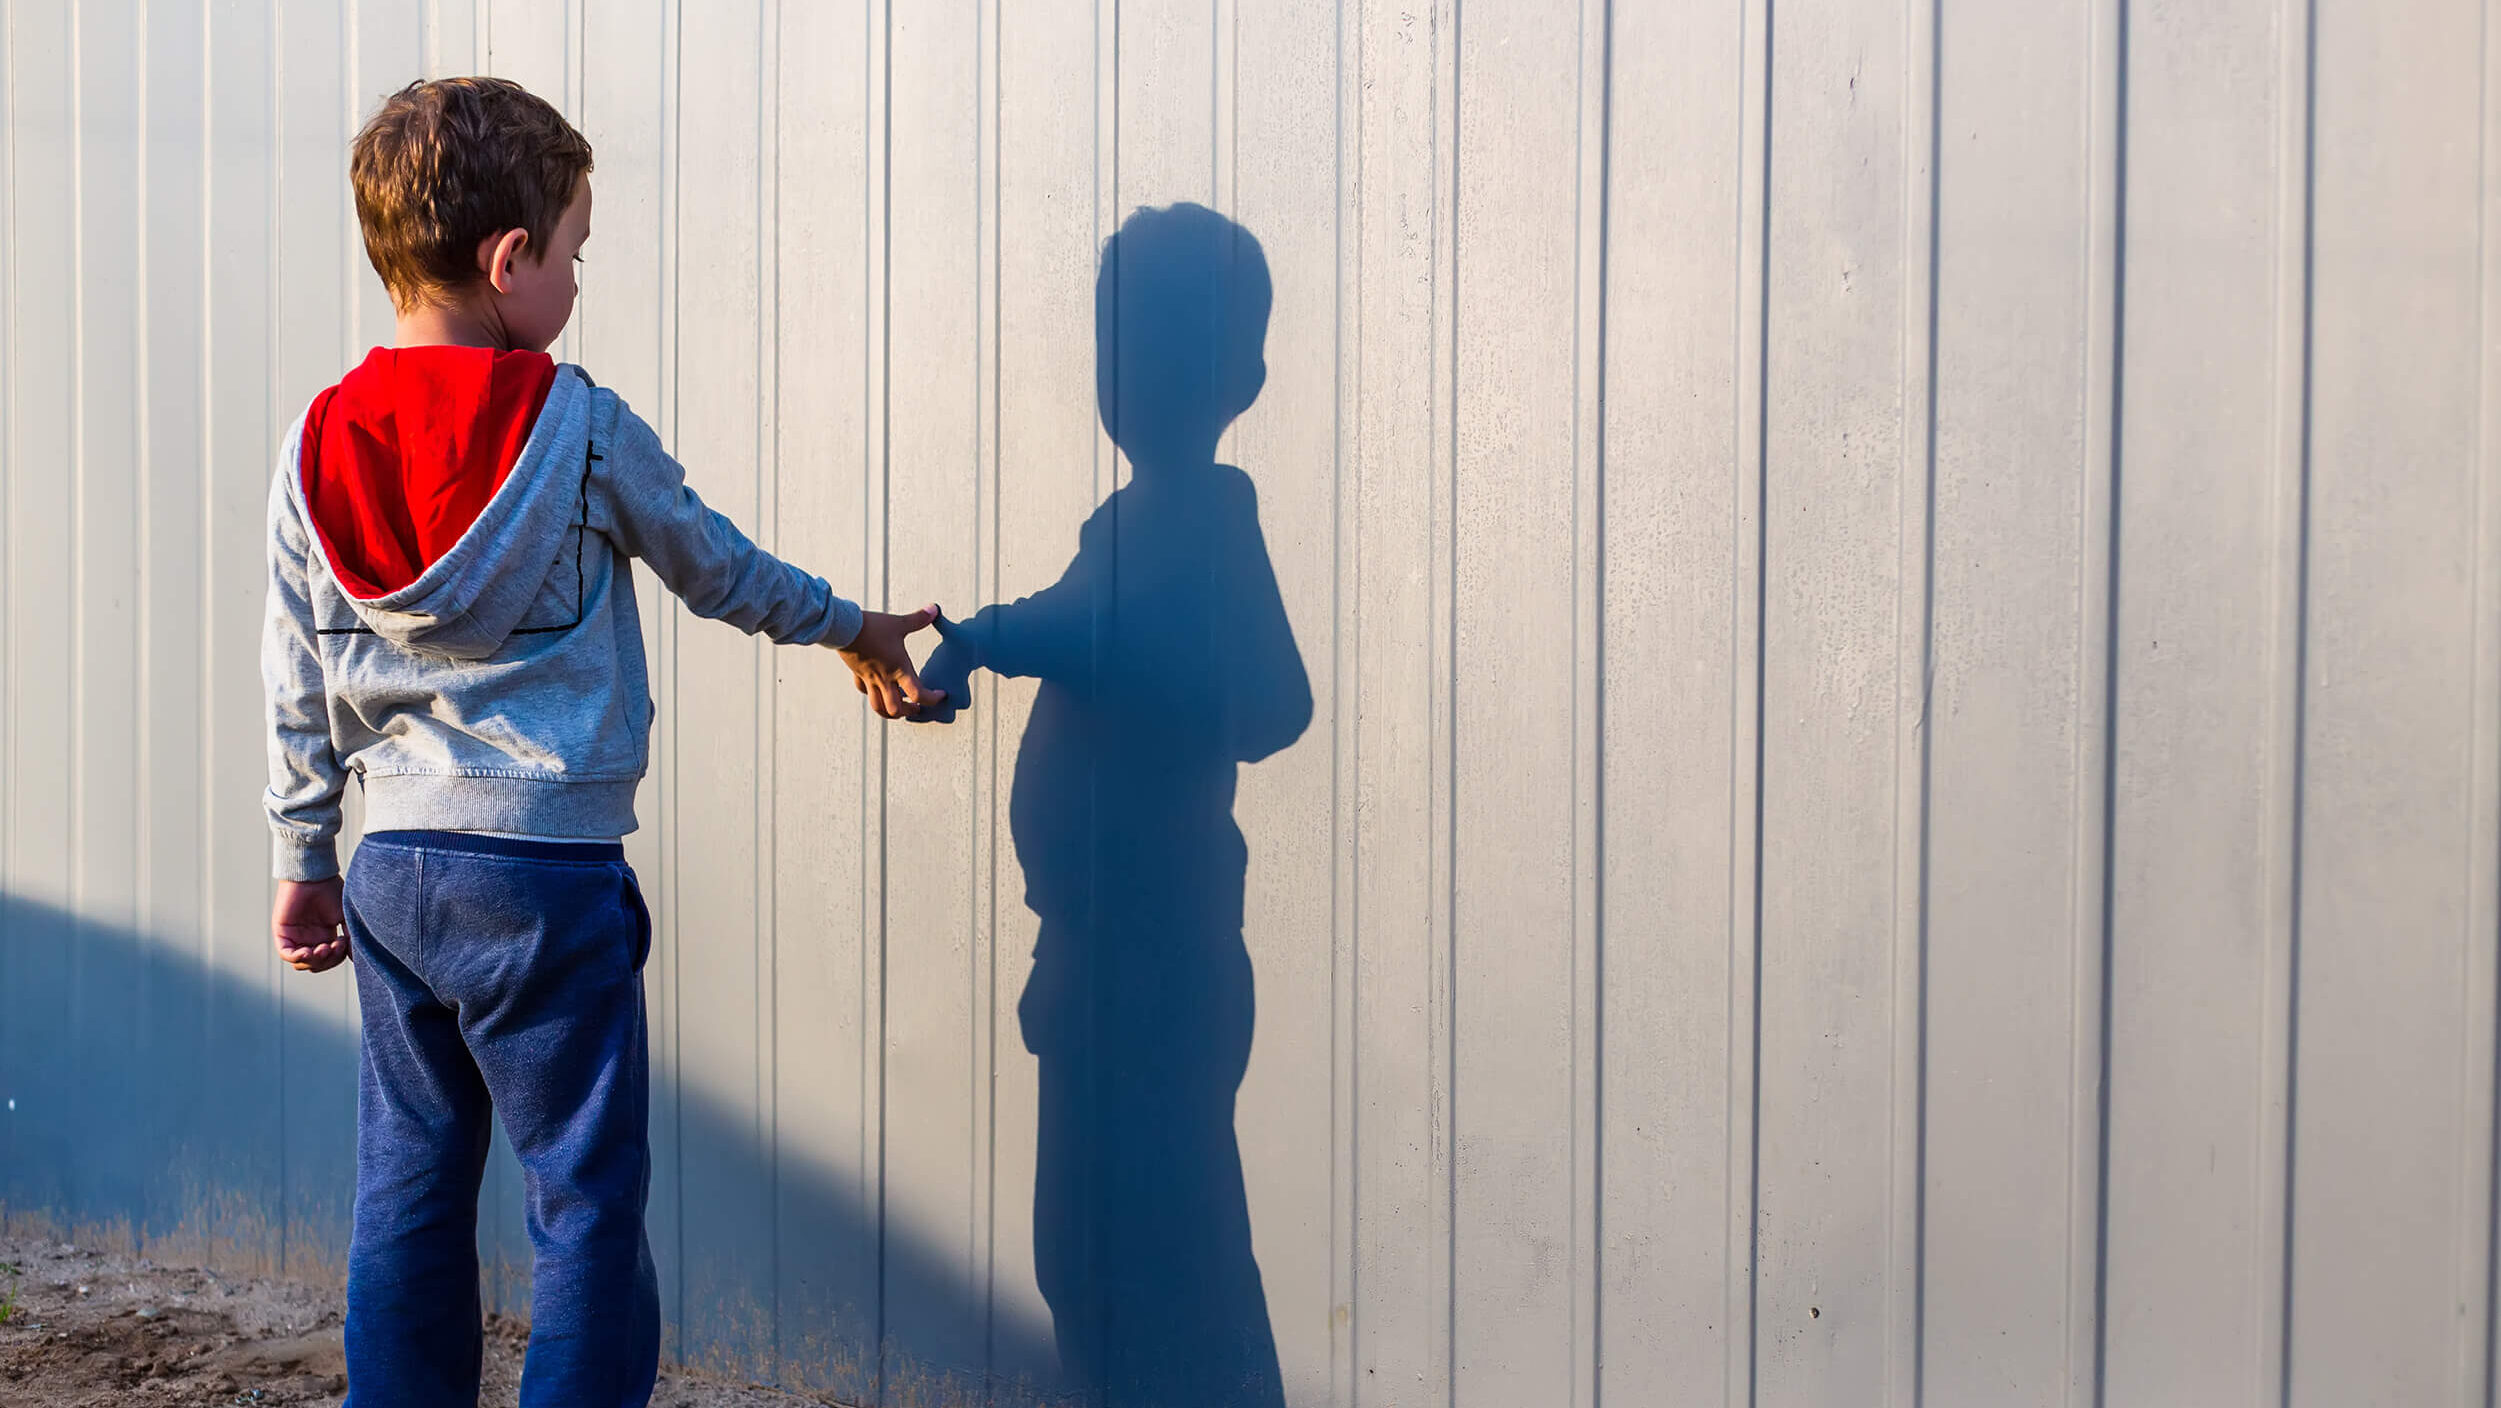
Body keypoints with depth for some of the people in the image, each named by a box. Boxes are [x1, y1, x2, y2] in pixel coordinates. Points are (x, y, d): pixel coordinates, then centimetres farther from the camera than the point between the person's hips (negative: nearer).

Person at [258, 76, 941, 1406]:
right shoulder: (580, 429, -9)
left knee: (406, 1194, 14)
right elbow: (715, 565, 5)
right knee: (587, 1198, 3)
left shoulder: (315, 449, 2)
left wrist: (303, 862, 17)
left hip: (391, 874, 5)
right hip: (547, 874, -5)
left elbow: (298, 684, 7)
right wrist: (850, 627, 23)